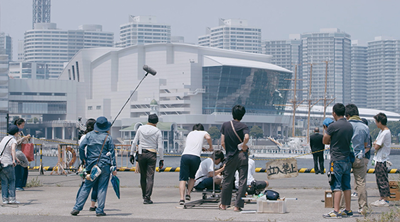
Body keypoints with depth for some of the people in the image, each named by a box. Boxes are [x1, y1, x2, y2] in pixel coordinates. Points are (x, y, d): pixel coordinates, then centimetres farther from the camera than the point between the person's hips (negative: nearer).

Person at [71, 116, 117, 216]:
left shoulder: (89, 135, 4)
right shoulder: (108, 137, -1)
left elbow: (81, 147, -3)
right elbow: (112, 153, -1)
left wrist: (84, 159, 8)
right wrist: (114, 167, 1)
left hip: (92, 165, 2)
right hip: (105, 165, -2)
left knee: (86, 186, 8)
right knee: (102, 187, 2)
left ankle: (77, 208, 3)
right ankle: (100, 210, 0)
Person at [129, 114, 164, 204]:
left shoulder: (140, 129, 4)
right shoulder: (157, 131, -2)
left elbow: (134, 143, 5)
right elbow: (160, 147, -4)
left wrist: (132, 154, 12)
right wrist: (161, 159, 1)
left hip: (141, 154, 2)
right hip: (152, 155, -2)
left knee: (143, 176, 14)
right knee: (150, 177, -2)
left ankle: (144, 196, 24)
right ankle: (147, 198, -9)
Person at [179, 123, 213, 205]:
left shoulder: (190, 133, 29)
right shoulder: (203, 133, 18)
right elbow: (208, 138, -4)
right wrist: (210, 147, 11)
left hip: (185, 155, 2)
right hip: (195, 157, -2)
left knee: (183, 179, 0)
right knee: (192, 177, 19)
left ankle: (182, 198, -12)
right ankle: (188, 194, 8)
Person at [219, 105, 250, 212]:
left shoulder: (225, 125, 3)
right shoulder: (243, 126, -5)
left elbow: (222, 142, 2)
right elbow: (247, 137, -26)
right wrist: (243, 146, -9)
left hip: (230, 156, 2)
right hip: (242, 156, -2)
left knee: (227, 181, 15)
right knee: (242, 182, 2)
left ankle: (224, 204, 24)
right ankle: (238, 206, -1)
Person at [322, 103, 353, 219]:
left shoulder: (333, 126, -14)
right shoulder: (350, 126, 7)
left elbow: (324, 141, -4)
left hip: (337, 160, -7)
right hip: (347, 159, 7)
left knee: (337, 186, -8)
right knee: (347, 186, 13)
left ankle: (336, 211, -13)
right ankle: (348, 209, 19)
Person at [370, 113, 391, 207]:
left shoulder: (385, 133, -18)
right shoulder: (382, 131, 14)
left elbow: (376, 147, -18)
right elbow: (375, 143, 17)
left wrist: (376, 145, 1)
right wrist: (376, 144, -2)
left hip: (382, 160, -10)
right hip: (379, 159, 10)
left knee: (382, 180, -7)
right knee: (379, 180, 14)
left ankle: (385, 200, -4)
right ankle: (382, 198, 20)